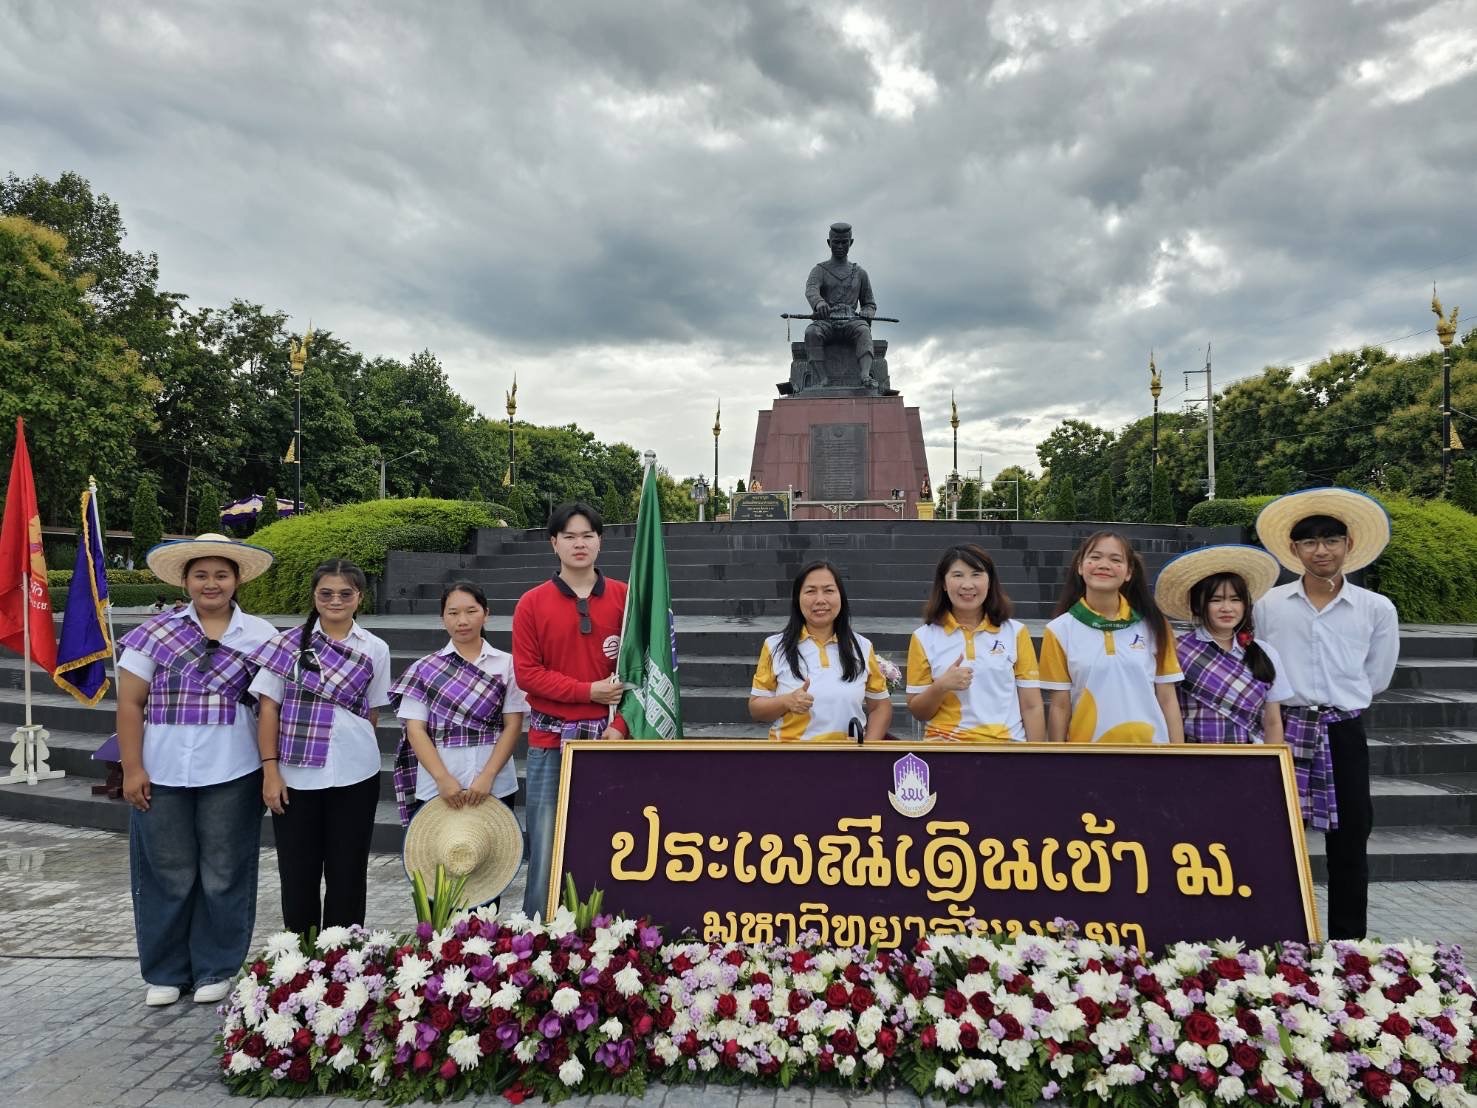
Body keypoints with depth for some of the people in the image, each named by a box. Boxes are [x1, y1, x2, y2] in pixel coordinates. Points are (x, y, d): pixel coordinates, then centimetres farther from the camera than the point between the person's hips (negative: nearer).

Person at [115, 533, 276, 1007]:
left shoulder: (260, 635, 1)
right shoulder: (156, 631, 1)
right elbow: (130, 703, 2)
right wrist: (132, 768, -4)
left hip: (232, 775, 0)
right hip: (162, 774, 1)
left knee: (223, 874, 9)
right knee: (167, 874, 10)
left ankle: (216, 969, 25)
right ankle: (165, 971, 27)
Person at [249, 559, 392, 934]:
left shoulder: (375, 649, 2)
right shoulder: (289, 643, 0)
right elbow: (269, 709, -1)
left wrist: (354, 747, 6)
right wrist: (270, 771, -6)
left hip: (354, 776, 1)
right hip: (295, 776, 0)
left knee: (347, 873, 8)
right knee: (298, 873, 9)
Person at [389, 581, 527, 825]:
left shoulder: (506, 664, 3)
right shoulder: (424, 669, 4)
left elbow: (513, 725, 0)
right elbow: (415, 729, 0)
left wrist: (488, 776, -11)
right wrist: (442, 779, -12)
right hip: (435, 787, 0)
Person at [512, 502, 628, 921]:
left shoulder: (624, 597, 4)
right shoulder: (532, 603, 2)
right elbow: (526, 672, -2)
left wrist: (620, 726, -9)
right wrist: (589, 690, -11)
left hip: (609, 736, 1)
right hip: (551, 740, 0)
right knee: (546, 845, 2)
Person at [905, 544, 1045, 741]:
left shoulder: (1015, 632, -1)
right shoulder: (924, 637, -3)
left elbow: (1031, 706, 0)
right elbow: (918, 711, -1)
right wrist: (941, 686, -18)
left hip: (1006, 741, 0)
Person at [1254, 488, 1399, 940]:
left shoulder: (1378, 609, 0)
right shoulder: (1269, 605, -1)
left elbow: (1376, 678, 11)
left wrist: (1338, 700, 12)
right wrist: (1291, 700, 7)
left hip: (1343, 735, 0)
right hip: (1285, 731, 0)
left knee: (1348, 846, 8)